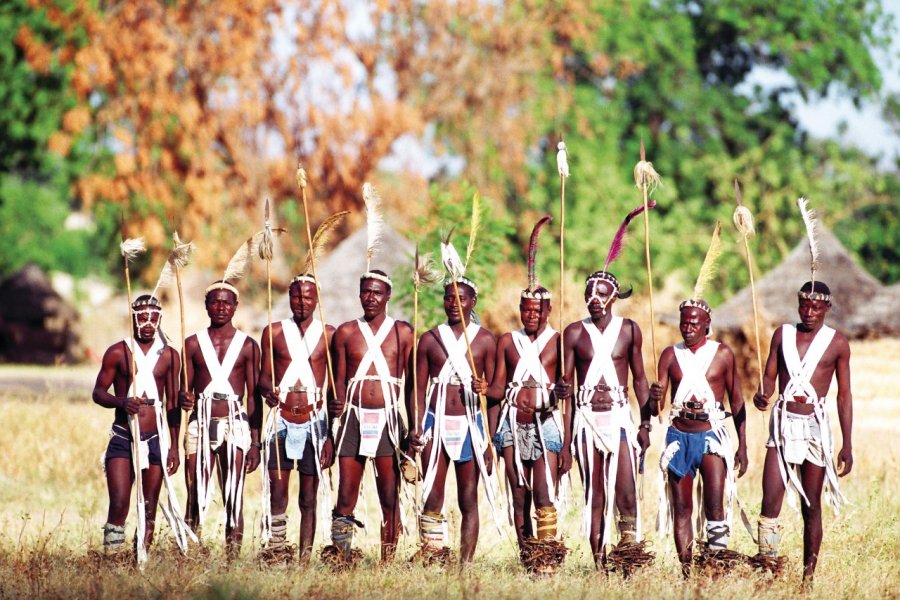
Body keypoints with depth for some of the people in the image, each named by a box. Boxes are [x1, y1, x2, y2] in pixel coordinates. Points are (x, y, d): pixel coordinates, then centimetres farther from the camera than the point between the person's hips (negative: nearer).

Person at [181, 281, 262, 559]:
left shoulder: (248, 346, 6)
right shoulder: (193, 344, 9)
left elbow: (253, 397, 6)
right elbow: (185, 388, 12)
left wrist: (255, 442, 1)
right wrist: (183, 398, -13)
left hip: (235, 425, -1)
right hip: (200, 425, 1)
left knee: (234, 500, -3)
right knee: (196, 499, -4)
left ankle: (233, 559, -2)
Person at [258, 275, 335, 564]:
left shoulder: (328, 335, 4)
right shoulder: (274, 332, 7)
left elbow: (335, 389, 5)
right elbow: (263, 377, 9)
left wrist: (331, 435, 0)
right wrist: (268, 391, -16)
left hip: (314, 421, -1)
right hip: (281, 420, 1)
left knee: (309, 498, 1)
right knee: (277, 493, -5)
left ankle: (305, 558, 2)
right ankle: (276, 548, 5)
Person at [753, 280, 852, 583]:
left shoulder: (837, 343, 2)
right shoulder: (782, 334, 7)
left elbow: (844, 395, 4)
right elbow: (770, 375, 7)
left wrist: (847, 445, 1)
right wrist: (763, 395, -17)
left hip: (815, 425, -1)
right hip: (783, 423, 1)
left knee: (812, 507, 3)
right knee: (770, 502, -11)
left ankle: (809, 575, 10)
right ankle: (767, 567, -11)